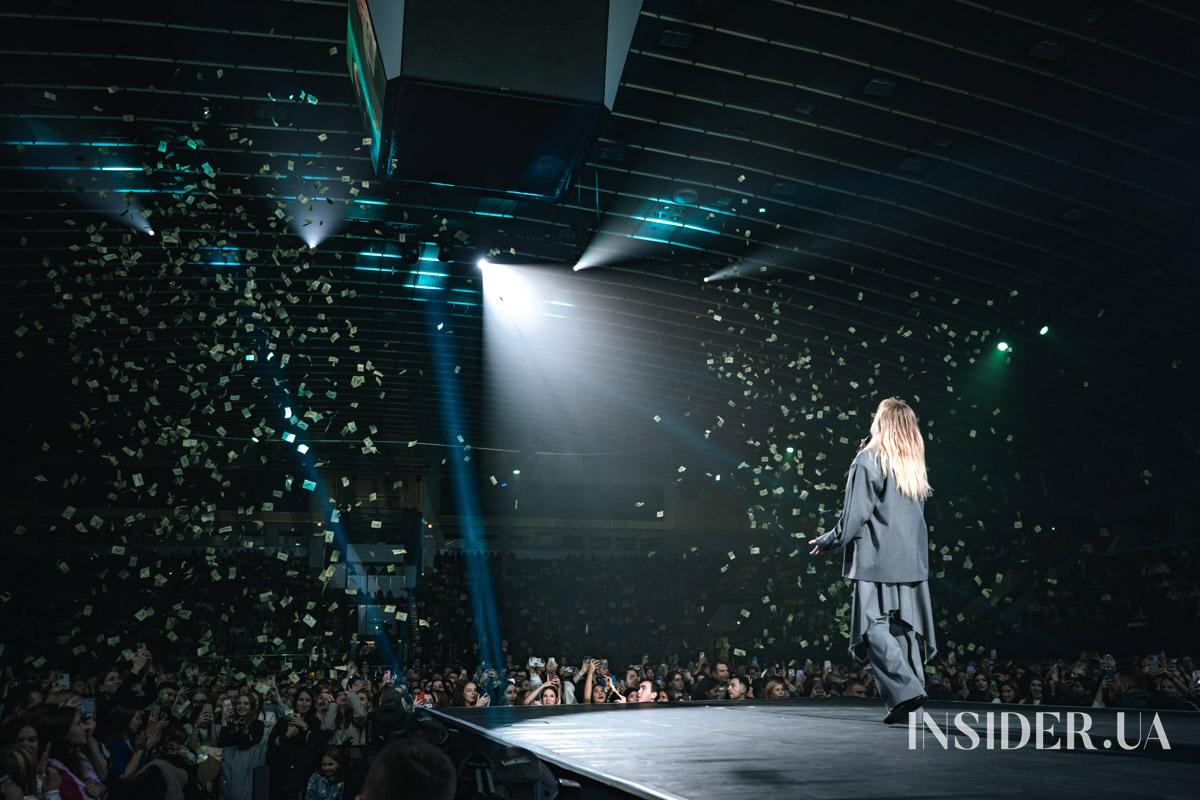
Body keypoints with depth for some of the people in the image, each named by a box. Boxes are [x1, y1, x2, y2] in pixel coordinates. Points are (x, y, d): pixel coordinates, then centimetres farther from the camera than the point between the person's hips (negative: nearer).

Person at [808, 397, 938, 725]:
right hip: (913, 559, 7)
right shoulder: (914, 464, 14)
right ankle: (913, 690, 10)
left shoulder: (868, 460, -7)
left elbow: (856, 513, -11)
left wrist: (829, 542, 1)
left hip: (877, 559, -7)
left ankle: (905, 691, -16)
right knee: (903, 627, 10)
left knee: (874, 628, -6)